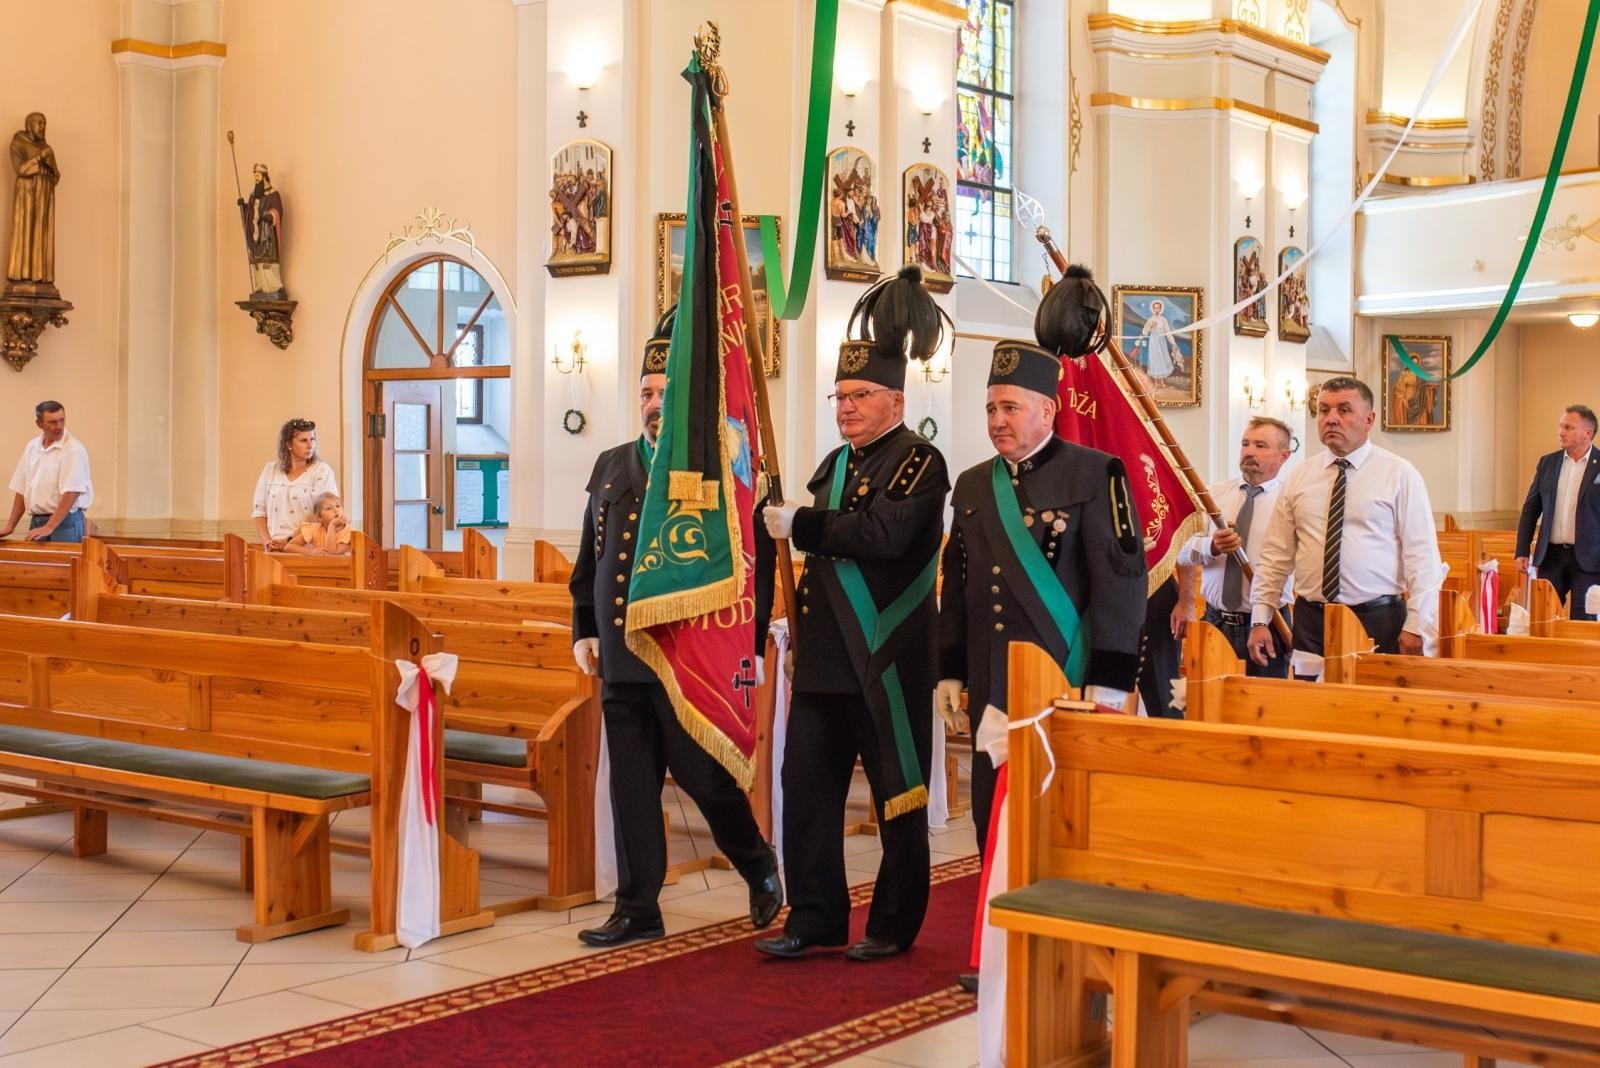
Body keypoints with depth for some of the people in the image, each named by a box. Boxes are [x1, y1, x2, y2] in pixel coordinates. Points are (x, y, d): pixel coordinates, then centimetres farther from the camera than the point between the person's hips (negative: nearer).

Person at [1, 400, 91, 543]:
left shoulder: (74, 449, -10)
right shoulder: (32, 447, 11)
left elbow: (71, 493, -18)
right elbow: (21, 490, 15)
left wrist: (49, 528, -22)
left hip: (65, 521, -6)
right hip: (36, 521, 6)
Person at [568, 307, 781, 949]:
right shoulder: (612, 466, 14)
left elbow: (755, 564, -6)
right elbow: (590, 555, 20)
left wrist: (745, 647, -11)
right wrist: (585, 629, 15)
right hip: (622, 658, 5)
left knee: (704, 774, 2)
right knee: (631, 786, 8)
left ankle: (759, 865, 29)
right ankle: (637, 911, 17)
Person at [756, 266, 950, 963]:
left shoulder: (918, 462, -9)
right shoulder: (836, 464, 16)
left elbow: (882, 535, -26)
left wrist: (799, 525, -18)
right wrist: (800, 621, 17)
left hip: (888, 664, -8)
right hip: (824, 661, 8)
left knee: (899, 799, 4)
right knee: (807, 787, 7)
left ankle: (894, 927, 15)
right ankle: (815, 919, 16)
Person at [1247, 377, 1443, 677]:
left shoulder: (1400, 475, 1)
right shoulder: (1298, 478, 10)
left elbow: (1422, 558, -2)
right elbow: (1275, 557, 10)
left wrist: (1417, 627, -9)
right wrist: (1260, 621, 2)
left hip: (1378, 621, -3)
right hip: (1311, 620, 3)